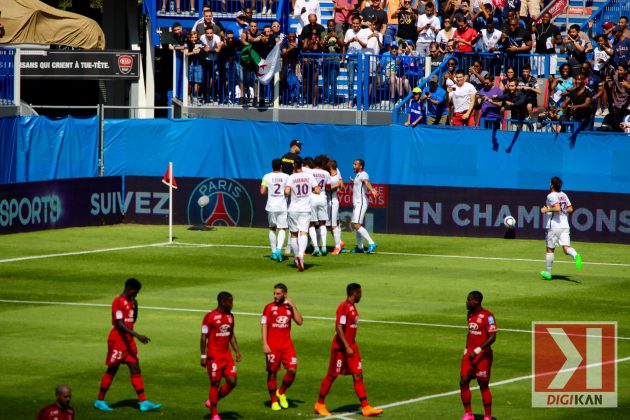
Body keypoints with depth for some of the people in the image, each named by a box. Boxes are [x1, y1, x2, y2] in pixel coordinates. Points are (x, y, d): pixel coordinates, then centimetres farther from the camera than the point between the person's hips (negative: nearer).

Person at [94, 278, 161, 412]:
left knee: (135, 369, 2)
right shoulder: (118, 302, -15)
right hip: (118, 340, -8)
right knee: (112, 370, 0)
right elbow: (119, 324, -23)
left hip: (129, 341, 8)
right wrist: (137, 335, -29)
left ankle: (143, 402, -1)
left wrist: (135, 307, 2)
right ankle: (99, 401, 11)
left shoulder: (130, 301, 11)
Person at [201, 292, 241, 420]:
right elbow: (203, 337, -9)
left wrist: (237, 351, 11)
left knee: (232, 381, -2)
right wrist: (203, 357, -11)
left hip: (227, 355, 6)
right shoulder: (210, 317, -11)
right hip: (214, 356, -6)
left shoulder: (230, 317, 9)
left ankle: (212, 402, 19)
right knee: (215, 383, -2)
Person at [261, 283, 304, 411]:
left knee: (292, 370, -9)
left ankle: (281, 393, 14)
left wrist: (293, 306, -7)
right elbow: (264, 325, -4)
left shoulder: (289, 307, 8)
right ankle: (274, 401, 13)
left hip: (286, 345, 3)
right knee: (272, 373, 2)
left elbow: (299, 321, 0)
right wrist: (265, 344, -12)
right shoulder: (269, 307, -1)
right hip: (272, 346, -3)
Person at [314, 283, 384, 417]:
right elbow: (339, 328, -22)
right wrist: (347, 347, -25)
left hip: (351, 348, 9)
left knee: (358, 376, 1)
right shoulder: (344, 307, -16)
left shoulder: (352, 307, 13)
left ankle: (365, 407, -3)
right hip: (341, 348, -9)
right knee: (332, 376, 2)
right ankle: (320, 405, 15)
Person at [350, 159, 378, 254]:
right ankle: (360, 247, 24)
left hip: (361, 203, -10)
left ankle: (371, 243, -21)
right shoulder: (358, 175, 16)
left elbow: (367, 183, -39)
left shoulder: (363, 175, -14)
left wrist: (372, 190, -56)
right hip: (356, 203, 10)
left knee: (357, 225, -19)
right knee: (356, 225, 15)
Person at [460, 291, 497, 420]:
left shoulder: (487, 316, -16)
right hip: (470, 354, 7)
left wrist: (477, 351, -24)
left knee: (484, 386, 0)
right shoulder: (470, 314, 10)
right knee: (463, 382, -1)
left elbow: (492, 337, -21)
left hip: (483, 356, -7)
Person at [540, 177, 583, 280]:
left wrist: (546, 210, -13)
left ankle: (548, 272, 15)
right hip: (565, 226, 5)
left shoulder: (551, 196, -11)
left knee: (550, 250, 8)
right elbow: (570, 209, 12)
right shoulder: (564, 195, 11)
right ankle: (576, 255, -35)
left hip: (553, 226, -5)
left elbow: (557, 208, -25)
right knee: (566, 247, -2)